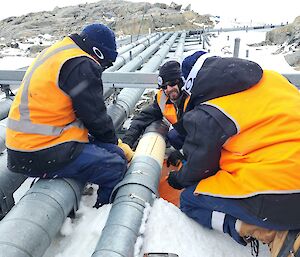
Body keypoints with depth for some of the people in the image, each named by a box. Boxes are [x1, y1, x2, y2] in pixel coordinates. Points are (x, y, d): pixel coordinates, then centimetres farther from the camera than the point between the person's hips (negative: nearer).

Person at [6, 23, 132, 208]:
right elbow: (95, 116, -12)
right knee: (116, 166, -10)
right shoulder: (81, 66, -16)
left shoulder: (55, 52, 16)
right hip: (43, 154, -10)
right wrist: (113, 141, 7)